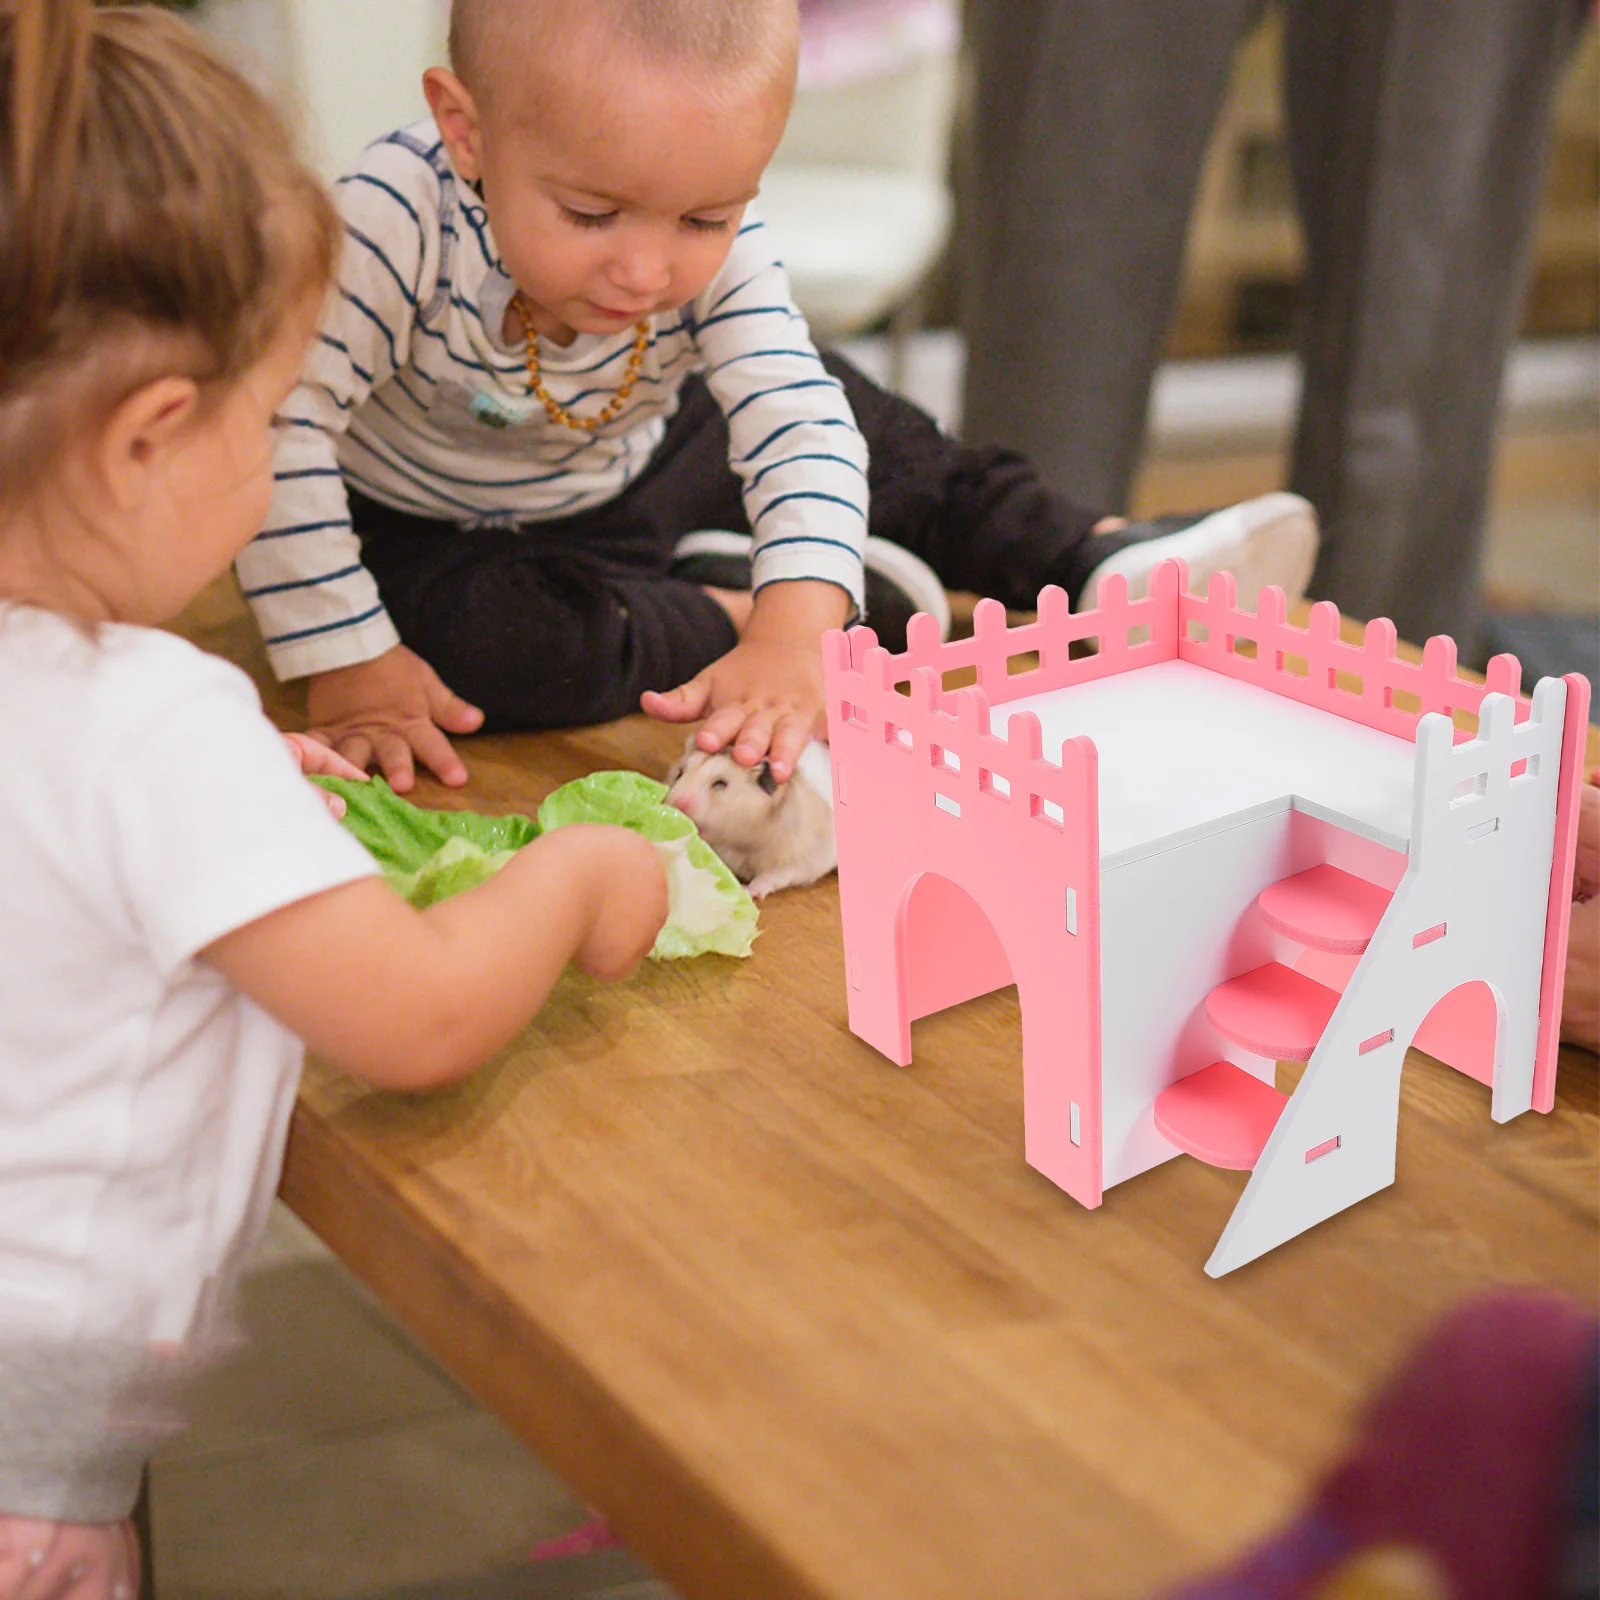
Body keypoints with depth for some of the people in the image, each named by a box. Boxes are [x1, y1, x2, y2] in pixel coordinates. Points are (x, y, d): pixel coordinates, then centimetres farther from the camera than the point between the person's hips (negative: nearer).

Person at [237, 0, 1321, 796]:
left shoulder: (723, 250, -25)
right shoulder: (400, 219, -36)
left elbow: (797, 428, -29)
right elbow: (281, 423, -32)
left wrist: (795, 634, -45)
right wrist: (343, 662, -31)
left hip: (631, 481, 4)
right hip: (427, 530, -4)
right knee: (463, 640, -35)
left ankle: (1096, 564, 19)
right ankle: (714, 607, -13)